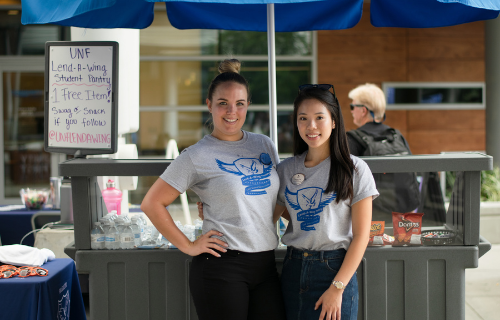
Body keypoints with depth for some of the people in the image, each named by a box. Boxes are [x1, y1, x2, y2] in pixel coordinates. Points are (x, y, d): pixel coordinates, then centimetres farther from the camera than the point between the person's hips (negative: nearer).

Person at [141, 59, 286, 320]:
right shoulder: (197, 156, -4)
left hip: (266, 266, 5)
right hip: (221, 266, -5)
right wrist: (188, 247, -6)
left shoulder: (265, 145, 12)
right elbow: (152, 203, -4)